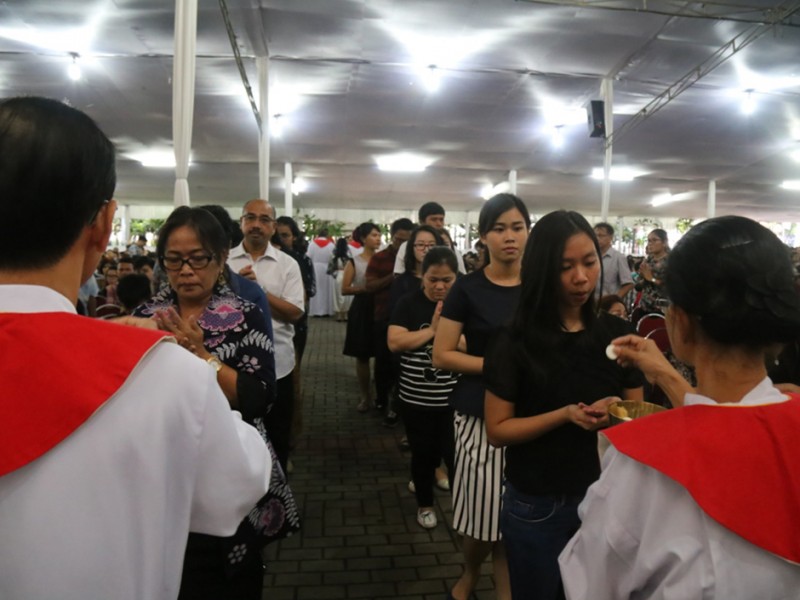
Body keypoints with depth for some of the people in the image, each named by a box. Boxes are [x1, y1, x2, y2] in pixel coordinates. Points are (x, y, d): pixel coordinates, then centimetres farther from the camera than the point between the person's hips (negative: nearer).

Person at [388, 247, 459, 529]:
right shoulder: (409, 303, -4)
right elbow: (394, 342, -14)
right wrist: (432, 329, -16)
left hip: (454, 399, 0)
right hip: (416, 399, 0)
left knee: (455, 454, 1)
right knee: (423, 454, 14)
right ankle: (425, 504, 35)